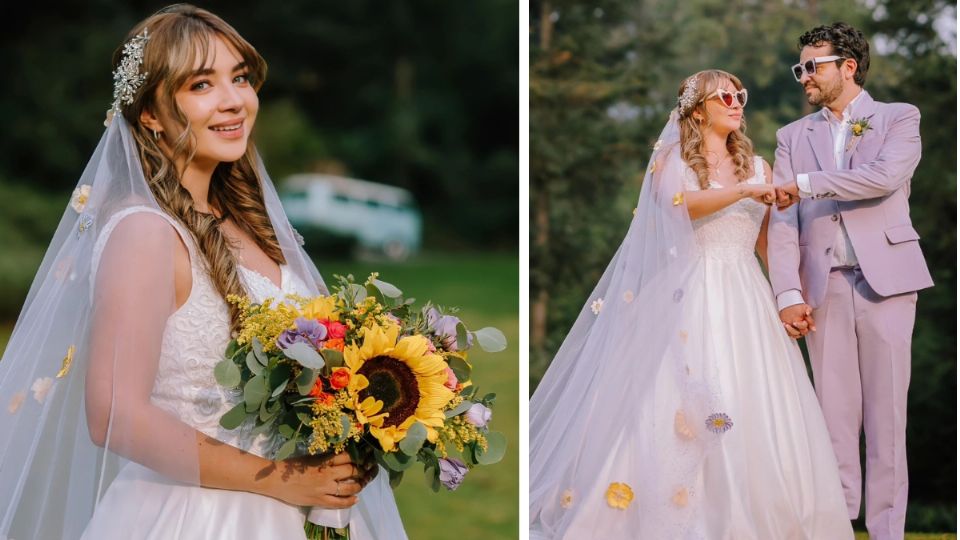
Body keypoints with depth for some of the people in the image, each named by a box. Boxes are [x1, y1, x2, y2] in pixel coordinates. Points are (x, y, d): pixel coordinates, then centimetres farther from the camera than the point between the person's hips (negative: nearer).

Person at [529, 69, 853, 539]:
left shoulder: (757, 166, 15)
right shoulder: (671, 158, 4)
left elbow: (771, 242, 15)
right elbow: (679, 204, -17)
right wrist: (745, 191, -20)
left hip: (744, 299, 4)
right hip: (689, 298, -4)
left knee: (754, 407, -3)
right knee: (678, 407, -10)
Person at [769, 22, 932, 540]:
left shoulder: (899, 118, 6)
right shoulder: (793, 136, 15)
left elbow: (887, 176, -15)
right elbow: (782, 222, 5)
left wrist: (805, 183, -12)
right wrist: (788, 294, -7)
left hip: (885, 278, -2)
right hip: (825, 284, 3)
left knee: (886, 410, -1)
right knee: (835, 410, 2)